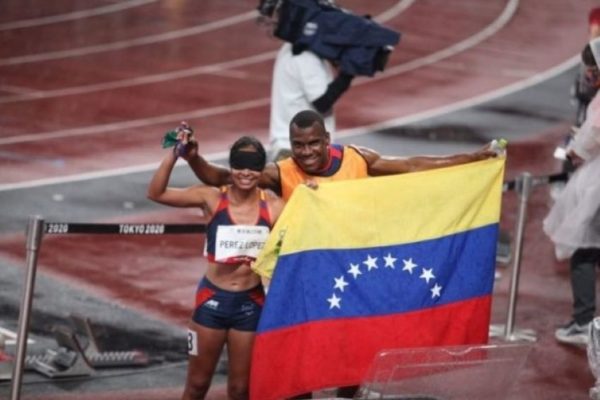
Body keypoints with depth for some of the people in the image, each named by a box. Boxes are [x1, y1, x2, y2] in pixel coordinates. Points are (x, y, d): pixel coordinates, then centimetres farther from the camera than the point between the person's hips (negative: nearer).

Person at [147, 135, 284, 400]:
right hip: (213, 299, 0)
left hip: (251, 303, 0)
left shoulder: (273, 206, -9)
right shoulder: (212, 198, -9)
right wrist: (174, 155, -25)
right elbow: (156, 193, -13)